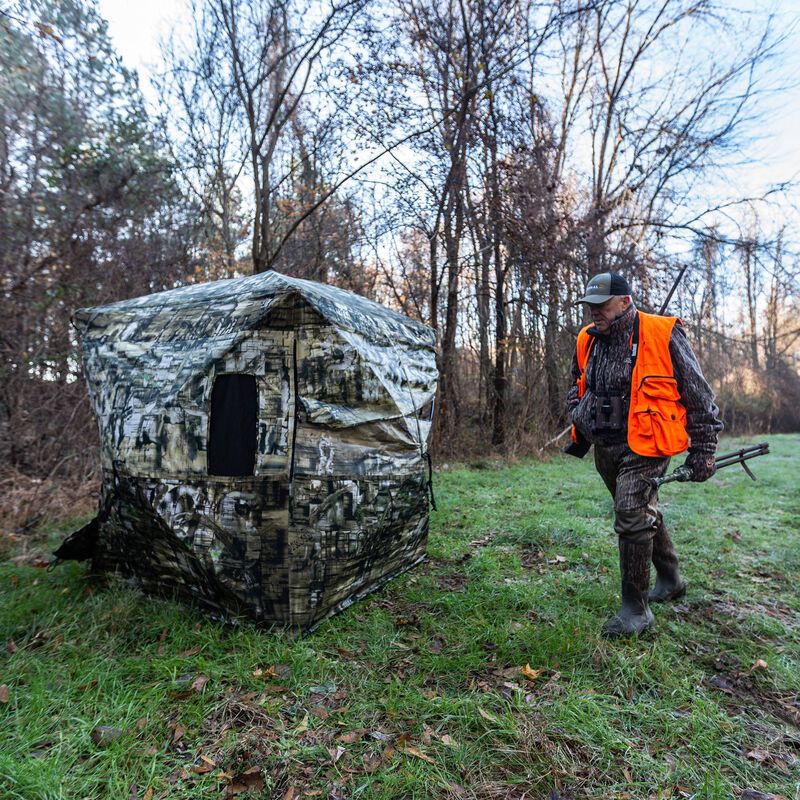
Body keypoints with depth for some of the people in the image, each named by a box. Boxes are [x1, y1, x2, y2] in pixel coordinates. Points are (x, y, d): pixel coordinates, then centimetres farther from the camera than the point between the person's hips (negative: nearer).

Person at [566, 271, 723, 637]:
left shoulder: (663, 336, -12)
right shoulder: (587, 341, 5)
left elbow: (698, 394, -4)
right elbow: (577, 388, 23)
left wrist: (703, 448, -3)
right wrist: (579, 426, 14)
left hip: (645, 446, -6)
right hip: (606, 449, 6)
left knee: (632, 518, -12)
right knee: (644, 514, 19)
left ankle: (636, 609, 4)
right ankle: (670, 579, 41)